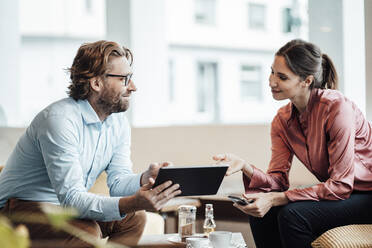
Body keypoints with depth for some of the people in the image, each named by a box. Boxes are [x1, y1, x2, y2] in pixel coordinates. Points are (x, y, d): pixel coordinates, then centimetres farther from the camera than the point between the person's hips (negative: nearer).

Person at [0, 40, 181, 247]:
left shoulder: (119, 121, 1)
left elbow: (117, 181, -1)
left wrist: (145, 180, -24)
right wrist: (132, 203, -48)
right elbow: (71, 198, -34)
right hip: (21, 208, -8)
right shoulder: (59, 119, -28)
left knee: (135, 218, -7)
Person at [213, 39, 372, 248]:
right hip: (336, 191, 7)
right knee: (261, 214, -9)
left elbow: (340, 185, -23)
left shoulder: (336, 107, -23)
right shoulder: (282, 120, 0)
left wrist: (275, 199, -27)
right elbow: (278, 180, -3)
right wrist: (245, 167, -24)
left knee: (292, 215, -25)